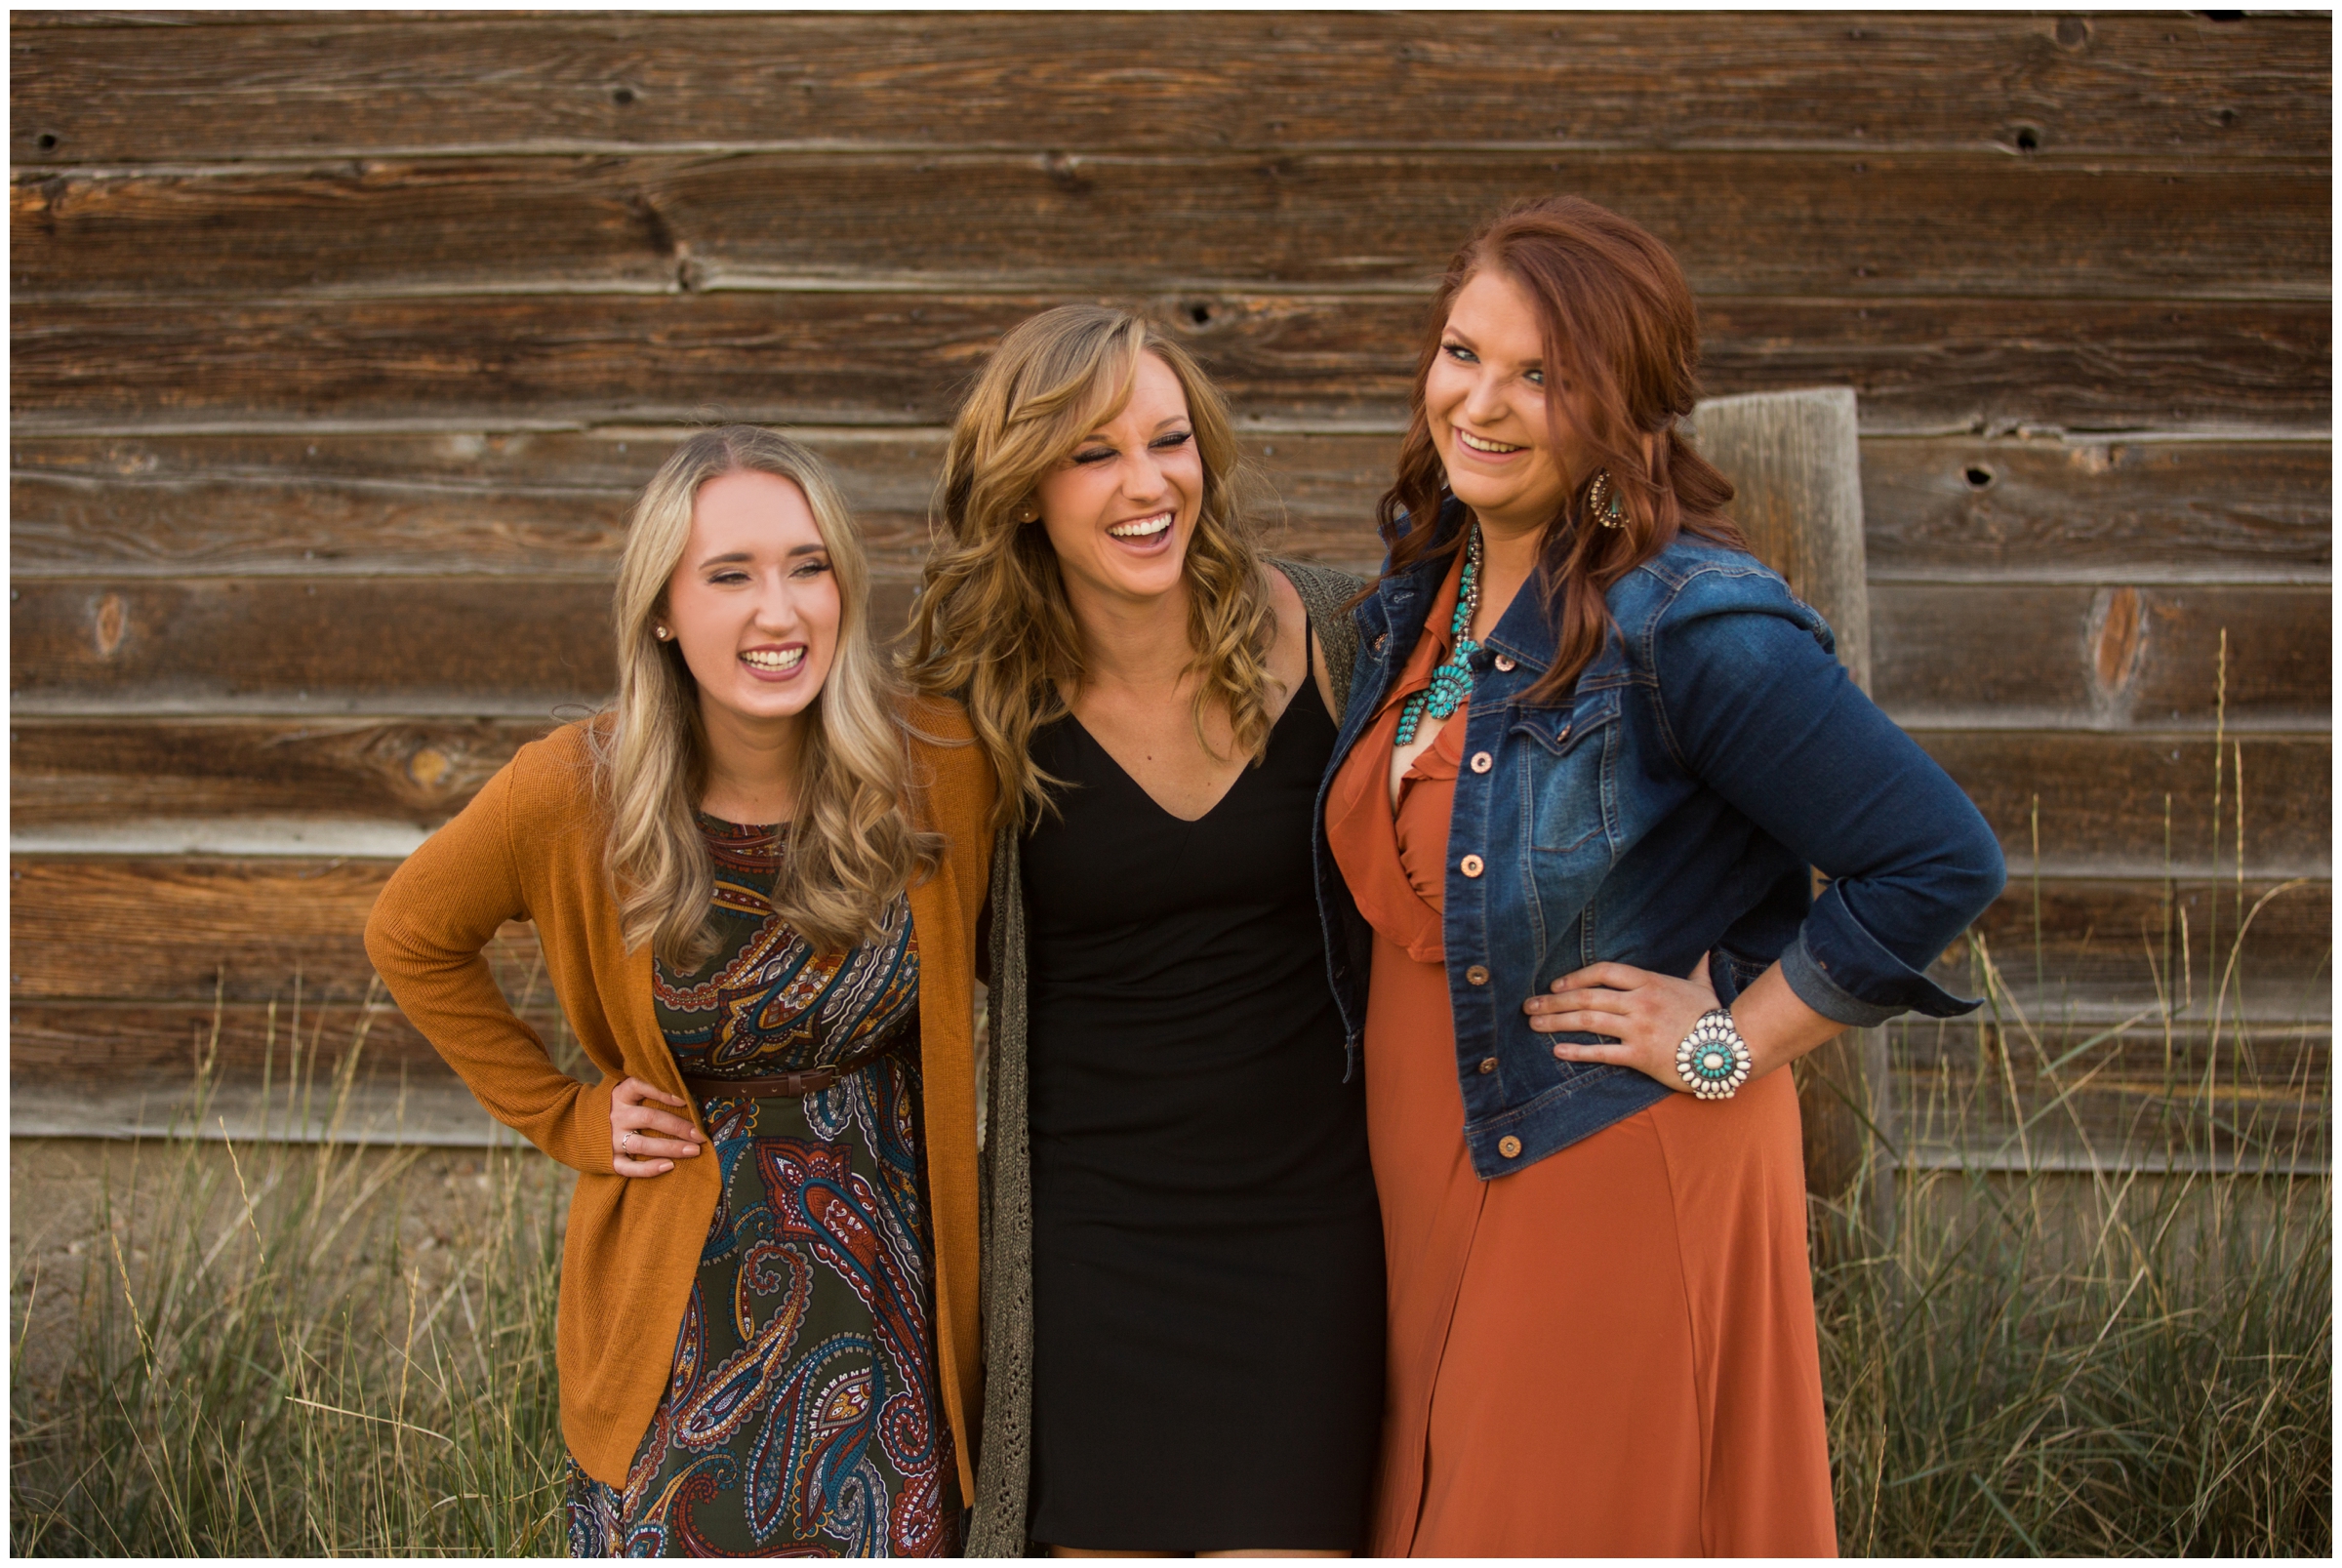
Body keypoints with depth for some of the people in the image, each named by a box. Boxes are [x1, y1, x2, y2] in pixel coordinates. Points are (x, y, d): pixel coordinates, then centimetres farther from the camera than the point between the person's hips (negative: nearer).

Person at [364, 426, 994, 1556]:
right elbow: (411, 940, 6)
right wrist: (563, 1119, 1)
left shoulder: (941, 770, -14)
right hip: (685, 1303, 0)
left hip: (895, 1287, 1)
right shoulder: (571, 797, -14)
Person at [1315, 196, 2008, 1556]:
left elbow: (1944, 862, -23)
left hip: (1613, 1184, -7)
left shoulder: (1691, 627, -21)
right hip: (1425, 1178, 7)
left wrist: (1729, 1043, -18)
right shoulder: (1421, 590, 4)